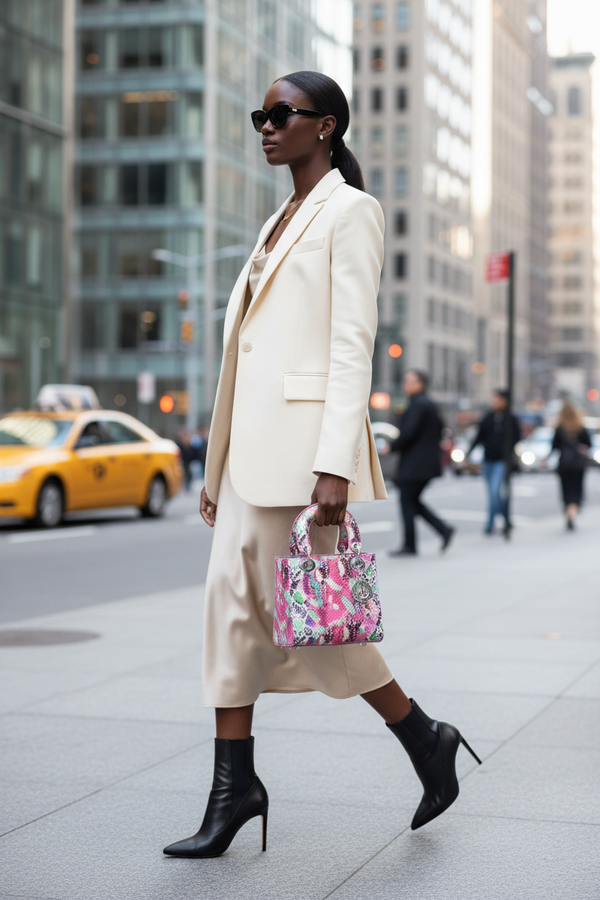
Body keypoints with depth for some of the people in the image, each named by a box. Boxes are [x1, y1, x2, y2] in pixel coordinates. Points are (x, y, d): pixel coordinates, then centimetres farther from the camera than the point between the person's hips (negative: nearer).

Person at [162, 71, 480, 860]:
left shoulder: (351, 211, -4)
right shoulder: (282, 221, 21)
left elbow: (353, 344, -13)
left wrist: (334, 465, -21)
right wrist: (219, 464, 17)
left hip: (304, 437, -9)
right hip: (254, 442, 9)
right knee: (233, 602, 4)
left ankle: (426, 741, 14)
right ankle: (234, 786, 11)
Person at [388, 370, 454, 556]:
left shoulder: (417, 404, -15)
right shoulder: (429, 403, 15)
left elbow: (409, 432, -22)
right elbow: (439, 429, 23)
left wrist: (392, 447, -11)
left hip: (414, 463, -10)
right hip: (428, 462, 10)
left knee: (407, 502, -3)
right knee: (413, 501, 15)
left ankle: (409, 546, 0)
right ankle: (443, 529, 7)